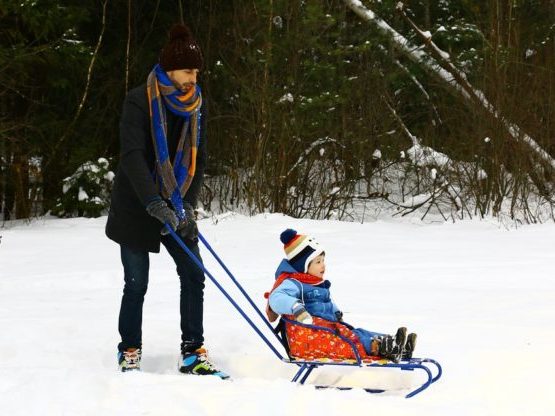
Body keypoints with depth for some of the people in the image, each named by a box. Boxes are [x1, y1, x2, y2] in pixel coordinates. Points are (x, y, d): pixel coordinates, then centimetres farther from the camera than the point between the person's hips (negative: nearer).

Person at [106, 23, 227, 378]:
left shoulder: (196, 104, 3)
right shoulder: (140, 101, -14)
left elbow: (199, 158, 4)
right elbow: (132, 156, -23)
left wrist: (188, 204, -9)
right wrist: (155, 204, -32)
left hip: (176, 206, 5)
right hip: (136, 206, -5)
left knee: (194, 276, -4)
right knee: (137, 283, 1)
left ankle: (193, 352, 1)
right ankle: (130, 352, 16)